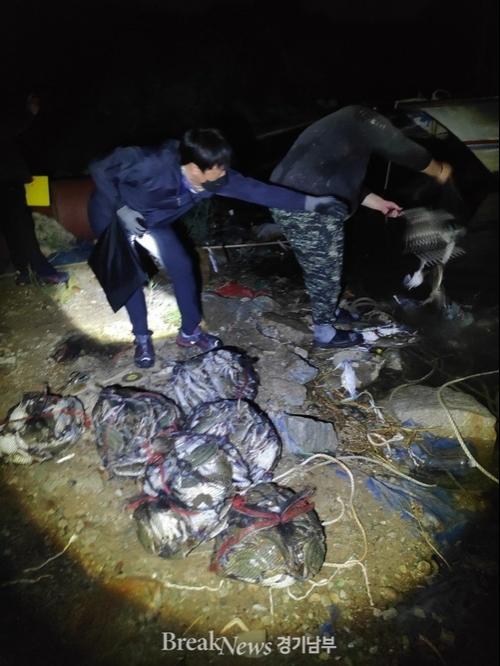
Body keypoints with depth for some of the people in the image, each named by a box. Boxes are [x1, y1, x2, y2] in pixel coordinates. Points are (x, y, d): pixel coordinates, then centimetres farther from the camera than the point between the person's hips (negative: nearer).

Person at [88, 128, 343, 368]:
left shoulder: (215, 178, -24)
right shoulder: (152, 164, -40)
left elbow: (256, 189, -21)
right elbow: (100, 168, -28)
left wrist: (309, 202, -21)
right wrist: (121, 209, -33)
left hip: (153, 220, 5)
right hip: (112, 215, -5)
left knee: (182, 267, 1)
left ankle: (190, 332, 17)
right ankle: (142, 339, 15)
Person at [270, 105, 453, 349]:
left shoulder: (346, 127, 29)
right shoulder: (364, 119, 0)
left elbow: (347, 181, 32)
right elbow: (405, 150, 2)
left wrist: (380, 203, 33)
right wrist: (440, 171, 19)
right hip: (309, 210, -10)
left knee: (319, 269, 24)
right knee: (325, 273, 5)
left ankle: (329, 312, 42)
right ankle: (325, 333, 21)